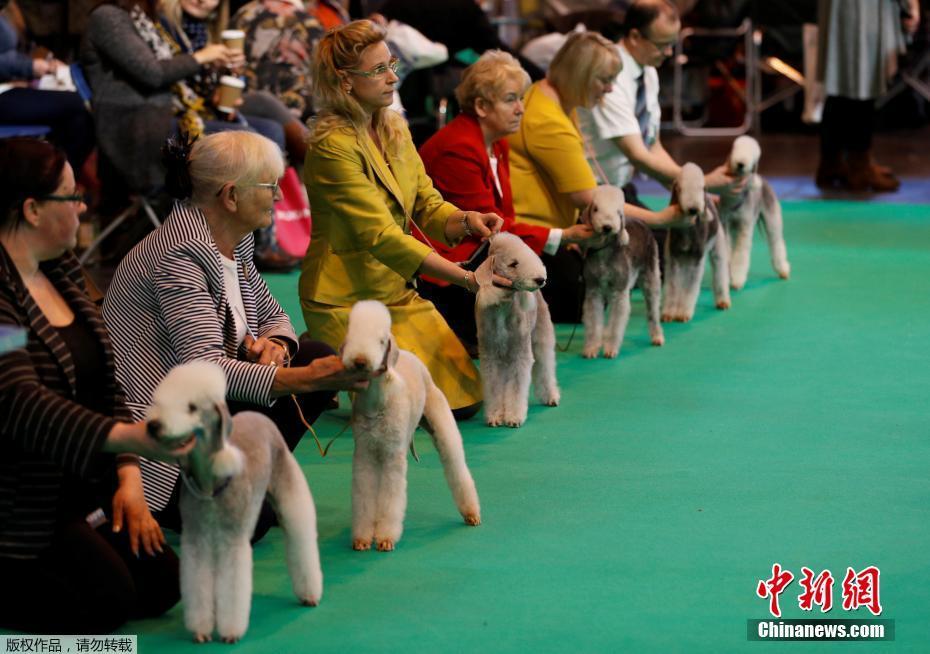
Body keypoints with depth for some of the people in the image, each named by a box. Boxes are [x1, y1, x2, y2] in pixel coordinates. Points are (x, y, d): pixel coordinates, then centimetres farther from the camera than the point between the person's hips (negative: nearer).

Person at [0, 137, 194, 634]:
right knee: (106, 599, -16)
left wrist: (129, 476, 0)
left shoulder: (62, 273, 9)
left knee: (161, 583, 3)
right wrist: (124, 438, -44)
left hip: (83, 489, 9)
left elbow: (104, 384, 12)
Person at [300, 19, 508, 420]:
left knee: (466, 399, 6)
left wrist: (467, 220, -19)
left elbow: (428, 206, 5)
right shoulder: (334, 146, -21)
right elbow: (381, 236, -26)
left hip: (396, 292, 8)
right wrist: (465, 277, -31)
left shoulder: (394, 129, 6)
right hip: (347, 300, -8)